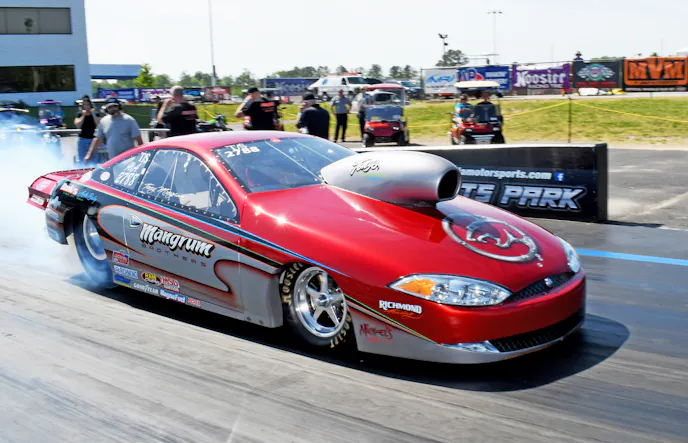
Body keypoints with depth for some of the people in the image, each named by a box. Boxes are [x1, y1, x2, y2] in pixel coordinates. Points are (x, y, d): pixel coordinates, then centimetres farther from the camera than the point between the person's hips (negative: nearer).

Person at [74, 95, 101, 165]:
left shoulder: (96, 114, 4)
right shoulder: (80, 114, 6)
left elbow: (99, 124, -9)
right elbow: (78, 125, -8)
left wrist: (94, 114, -12)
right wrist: (83, 115, -11)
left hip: (93, 139, 0)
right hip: (82, 139, 0)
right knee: (80, 160, -1)